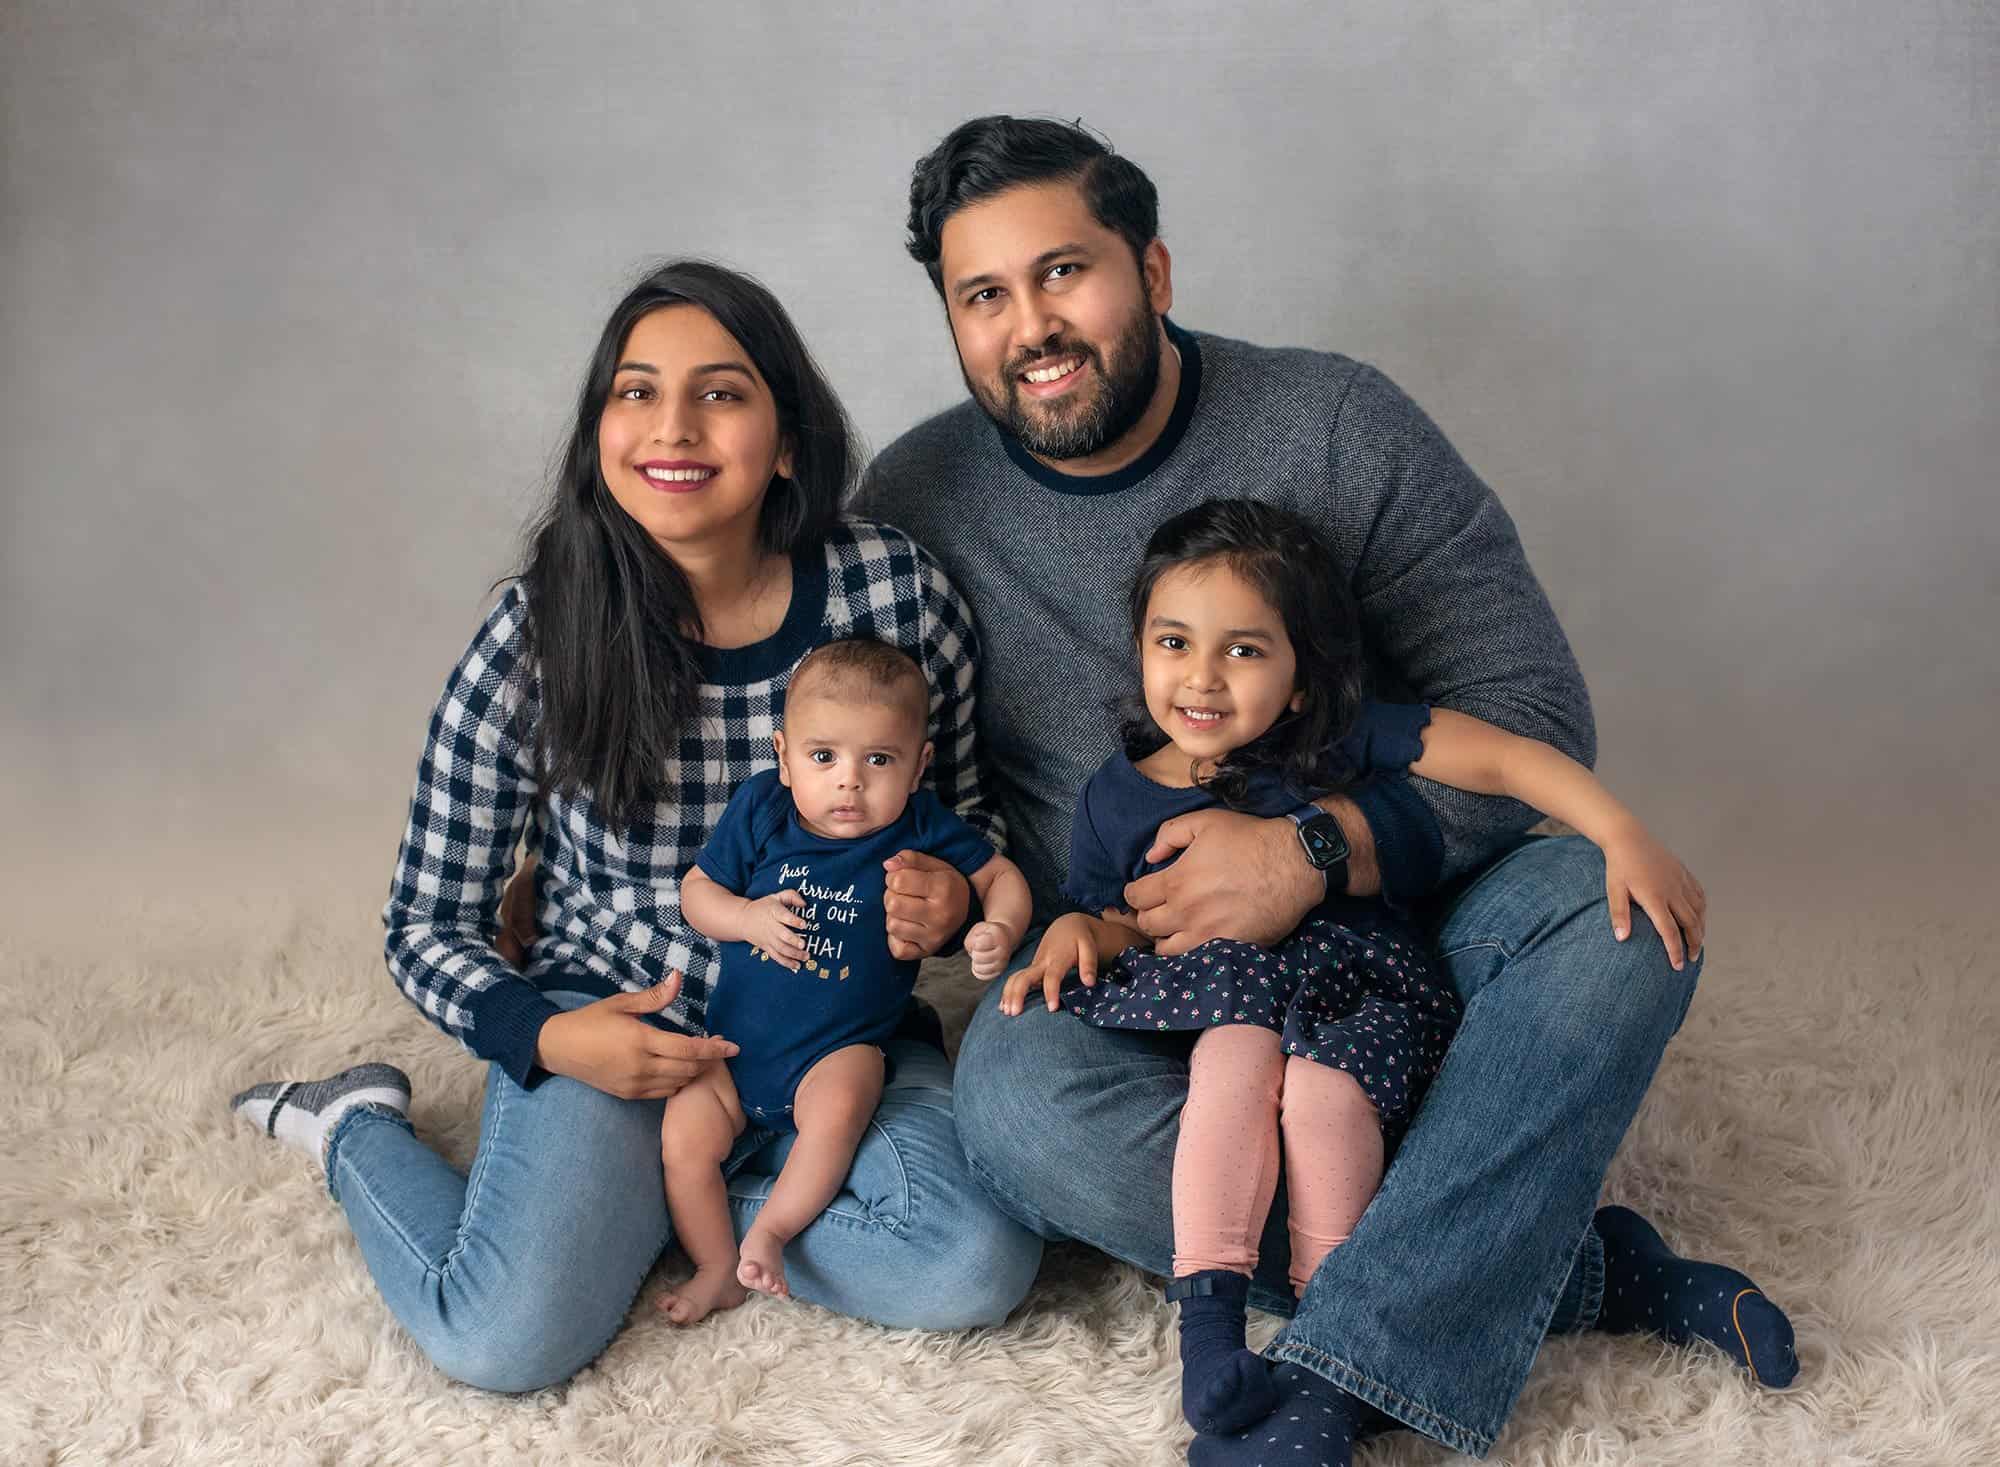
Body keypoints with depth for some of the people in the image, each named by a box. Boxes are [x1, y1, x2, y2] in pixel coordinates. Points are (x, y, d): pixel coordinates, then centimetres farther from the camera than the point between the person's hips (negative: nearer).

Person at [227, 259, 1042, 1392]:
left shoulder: (900, 593, -10)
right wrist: (545, 1036, -19)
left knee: (977, 1273, -24)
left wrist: (949, 897, -14)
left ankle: (660, 1198, 1)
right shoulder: (535, 644, -12)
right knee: (506, 1341, -21)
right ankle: (358, 1129, 11)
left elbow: (968, 804, 9)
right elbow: (431, 927, -1)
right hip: (609, 1028, -1)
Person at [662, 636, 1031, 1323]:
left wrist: (1000, 930, -18)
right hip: (734, 1039, 3)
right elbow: (696, 888, 4)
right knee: (683, 1136, -12)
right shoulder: (759, 809, -4)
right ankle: (718, 1270, 8)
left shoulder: (922, 829, -8)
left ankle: (771, 1229, -11)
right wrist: (747, 917, -16)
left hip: (839, 1048, -2)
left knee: (837, 1111, -32)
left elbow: (1000, 876, 3)